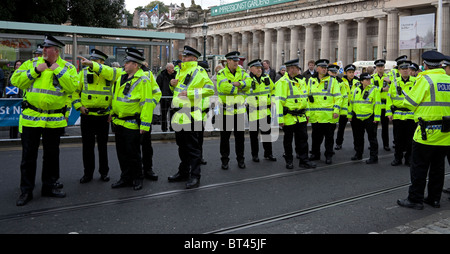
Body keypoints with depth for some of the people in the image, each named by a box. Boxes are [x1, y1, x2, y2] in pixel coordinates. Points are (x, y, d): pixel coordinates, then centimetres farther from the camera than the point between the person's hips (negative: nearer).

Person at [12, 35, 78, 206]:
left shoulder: (67, 67, 2)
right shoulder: (32, 63, 5)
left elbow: (72, 87, -13)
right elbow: (16, 81, -2)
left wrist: (58, 70, -15)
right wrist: (35, 71, -11)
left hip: (54, 120, 0)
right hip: (31, 117, 0)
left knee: (52, 154, 11)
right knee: (29, 155, 4)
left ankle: (49, 186, 26)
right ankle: (26, 190, 14)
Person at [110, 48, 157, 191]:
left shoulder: (143, 80, -14)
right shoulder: (122, 77, 8)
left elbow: (147, 103, -17)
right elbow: (115, 96, 22)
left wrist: (145, 124, -19)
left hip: (132, 124, -7)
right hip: (119, 122, 7)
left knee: (133, 153, 2)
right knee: (122, 152, 14)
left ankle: (137, 179, 19)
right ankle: (126, 179, 26)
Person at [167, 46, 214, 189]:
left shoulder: (198, 72, -8)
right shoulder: (181, 71, 17)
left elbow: (210, 89, -16)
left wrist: (190, 93, -21)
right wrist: (174, 84, 7)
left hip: (191, 116, -8)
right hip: (179, 115, 9)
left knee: (193, 147, -4)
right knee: (182, 146, 17)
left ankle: (195, 177, 3)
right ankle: (183, 172, 29)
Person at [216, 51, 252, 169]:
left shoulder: (241, 72, 7)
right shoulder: (221, 73, -5)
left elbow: (249, 82, -10)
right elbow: (224, 87, -22)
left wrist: (238, 83, -22)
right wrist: (240, 89, -13)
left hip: (239, 110, 3)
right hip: (226, 110, -3)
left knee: (240, 136, 9)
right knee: (225, 136, 6)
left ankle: (240, 159, 21)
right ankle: (224, 160, 17)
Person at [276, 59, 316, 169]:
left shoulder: (301, 80, 12)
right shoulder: (283, 82, -12)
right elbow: (279, 101, -16)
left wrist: (307, 113, 18)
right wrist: (280, 118, -20)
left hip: (301, 117, 6)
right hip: (289, 117, -6)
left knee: (303, 138, 7)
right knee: (288, 140, 7)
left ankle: (304, 160, 15)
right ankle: (289, 161, 21)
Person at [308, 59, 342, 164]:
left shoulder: (333, 81, 3)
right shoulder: (311, 81, 12)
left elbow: (338, 97, -1)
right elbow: (307, 96, 16)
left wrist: (336, 110, -10)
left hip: (329, 115, -3)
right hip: (315, 115, 3)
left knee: (329, 136, 4)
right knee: (316, 136, 11)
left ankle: (328, 156, 13)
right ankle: (315, 154, 24)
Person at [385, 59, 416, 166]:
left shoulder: (415, 82, 3)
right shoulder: (395, 82, 6)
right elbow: (389, 98, 7)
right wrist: (389, 112, 0)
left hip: (411, 115, -1)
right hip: (397, 115, 1)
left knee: (410, 138, 4)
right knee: (398, 138, 8)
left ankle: (409, 158, 16)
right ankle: (398, 157, 19)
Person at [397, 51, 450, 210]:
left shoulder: (425, 79, -11)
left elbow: (409, 103, -9)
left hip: (427, 132, -6)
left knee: (419, 167, 2)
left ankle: (415, 199, 7)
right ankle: (434, 198, 24)